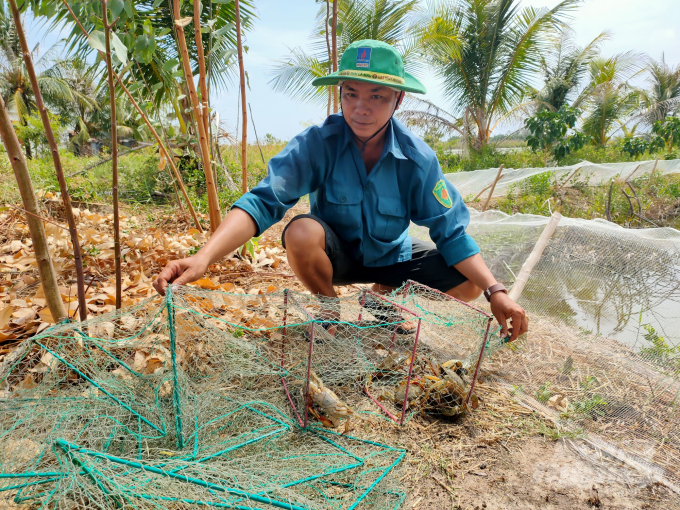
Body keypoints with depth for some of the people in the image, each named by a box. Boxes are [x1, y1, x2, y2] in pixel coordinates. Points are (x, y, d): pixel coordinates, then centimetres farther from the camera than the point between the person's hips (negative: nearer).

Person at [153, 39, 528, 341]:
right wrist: (204, 257, -51)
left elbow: (451, 232, -16)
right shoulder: (318, 143, -25)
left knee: (469, 284, -17)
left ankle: (383, 296, 13)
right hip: (334, 255, -2)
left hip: (391, 258, 2)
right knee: (301, 232, -35)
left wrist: (495, 291, -29)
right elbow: (264, 200, -35)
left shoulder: (418, 159, -19)